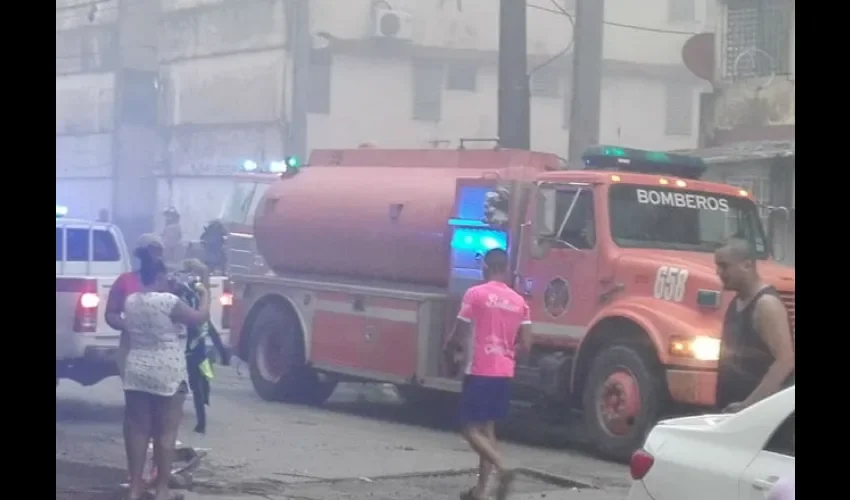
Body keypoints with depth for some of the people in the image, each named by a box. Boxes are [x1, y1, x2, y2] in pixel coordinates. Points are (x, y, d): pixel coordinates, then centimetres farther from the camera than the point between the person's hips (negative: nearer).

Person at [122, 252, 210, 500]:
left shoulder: (130, 302, 5)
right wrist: (204, 295, 11)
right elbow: (200, 317, -7)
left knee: (137, 428, 9)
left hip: (136, 372, 6)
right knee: (166, 431, 1)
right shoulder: (168, 301, -15)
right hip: (167, 373, -6)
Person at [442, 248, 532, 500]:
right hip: (504, 373, 6)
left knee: (471, 427, 0)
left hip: (480, 372, -6)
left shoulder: (475, 294, -9)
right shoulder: (519, 301, 6)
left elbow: (458, 335, -6)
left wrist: (449, 350, 16)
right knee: (487, 427, 14)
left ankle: (502, 468, -20)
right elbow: (525, 345, 5)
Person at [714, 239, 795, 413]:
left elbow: (785, 361, -22)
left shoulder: (766, 304, -14)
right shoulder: (737, 302, 14)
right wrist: (722, 404, 15)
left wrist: (749, 404, -26)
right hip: (734, 408, 9)